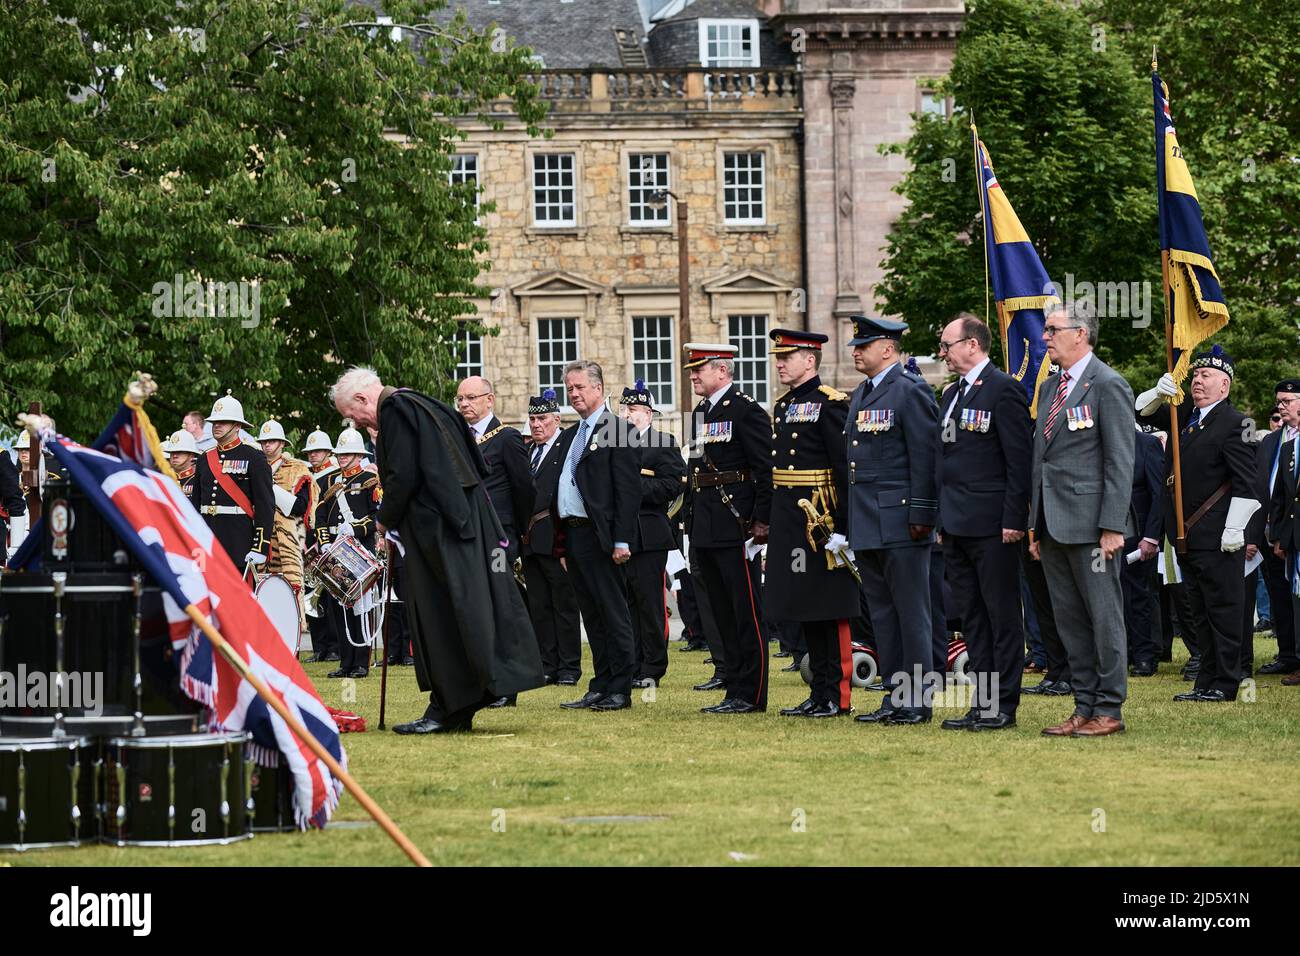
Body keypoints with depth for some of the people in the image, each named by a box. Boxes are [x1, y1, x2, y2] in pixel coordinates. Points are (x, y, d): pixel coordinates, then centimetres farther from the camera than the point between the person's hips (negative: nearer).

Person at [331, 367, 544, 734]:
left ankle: (449, 710, -5)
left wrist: (384, 520, -3)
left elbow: (403, 476, -18)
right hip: (466, 521, 10)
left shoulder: (395, 410, -10)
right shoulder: (419, 404, 19)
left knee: (439, 617, -6)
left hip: (438, 527, -10)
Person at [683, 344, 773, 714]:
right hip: (706, 529, 9)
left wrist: (761, 521, -18)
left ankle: (750, 694, -5)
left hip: (736, 528, -9)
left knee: (746, 611, -6)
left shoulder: (747, 412, -9)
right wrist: (693, 522, 16)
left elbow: (766, 470, -13)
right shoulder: (701, 413, 17)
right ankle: (732, 672, 22)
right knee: (722, 610, 14)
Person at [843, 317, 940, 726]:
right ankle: (894, 696, 16)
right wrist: (853, 520, 18)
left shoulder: (911, 391, -9)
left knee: (912, 612, -3)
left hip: (900, 523, -9)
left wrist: (921, 515, -18)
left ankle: (918, 702, 0)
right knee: (882, 614, 11)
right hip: (867, 525, 9)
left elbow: (924, 457, -14)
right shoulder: (861, 395, 18)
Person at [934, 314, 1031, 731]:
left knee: (1002, 615, -3)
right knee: (970, 616, 9)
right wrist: (941, 517, 14)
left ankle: (1003, 705, 0)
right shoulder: (952, 394, 18)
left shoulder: (1004, 389, -9)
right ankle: (981, 703, 13)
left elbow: (1020, 459, -13)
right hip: (957, 525, 9)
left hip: (992, 525, -9)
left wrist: (1014, 519, -17)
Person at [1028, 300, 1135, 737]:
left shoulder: (1108, 385, -8)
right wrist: (1036, 527, 17)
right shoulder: (1049, 387, 17)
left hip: (1091, 523, -8)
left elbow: (1120, 461, -12)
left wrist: (1112, 527, -17)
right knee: (1070, 620, 10)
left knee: (1104, 618, -3)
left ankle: (1109, 710, 1)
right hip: (1054, 527, 8)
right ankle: (1085, 707, 15)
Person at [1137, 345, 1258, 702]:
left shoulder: (1232, 423, -10)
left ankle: (1225, 684, 0)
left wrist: (1234, 530, -18)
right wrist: (1160, 392, -2)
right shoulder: (1184, 414, 13)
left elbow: (1245, 482, -14)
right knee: (1199, 613, 12)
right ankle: (1206, 682, 17)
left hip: (1216, 538, -8)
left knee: (1223, 609, -3)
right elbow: (1144, 409, 20)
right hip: (1186, 535, 8)